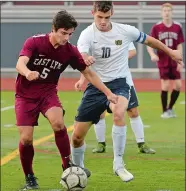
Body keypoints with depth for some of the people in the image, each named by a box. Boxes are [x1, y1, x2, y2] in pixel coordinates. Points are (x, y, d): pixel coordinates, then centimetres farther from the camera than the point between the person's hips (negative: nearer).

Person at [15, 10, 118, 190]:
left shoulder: (70, 51, -8)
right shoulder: (34, 42, -18)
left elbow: (88, 73, 3)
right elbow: (20, 64, -33)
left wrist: (108, 93, -1)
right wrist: (28, 73, -57)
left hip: (48, 92, 2)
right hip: (25, 94, -2)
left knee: (58, 124, -28)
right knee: (26, 138, -11)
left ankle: (67, 166, -11)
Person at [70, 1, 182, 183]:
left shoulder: (126, 31, -5)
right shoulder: (87, 34, -12)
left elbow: (148, 40, 14)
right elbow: (80, 55, -32)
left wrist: (170, 51, 25)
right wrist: (84, 59, -57)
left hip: (118, 84, -1)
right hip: (96, 86, 1)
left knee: (119, 113, -36)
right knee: (77, 136, 1)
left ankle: (118, 164, -21)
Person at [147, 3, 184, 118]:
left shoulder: (177, 27, 2)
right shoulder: (156, 27, -4)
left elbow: (179, 45, 4)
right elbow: (149, 44, -3)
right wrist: (152, 55, -23)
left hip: (174, 62, 3)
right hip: (163, 61, -3)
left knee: (178, 85, -1)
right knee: (165, 85, -7)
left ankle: (170, 108, 19)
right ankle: (164, 111, 8)